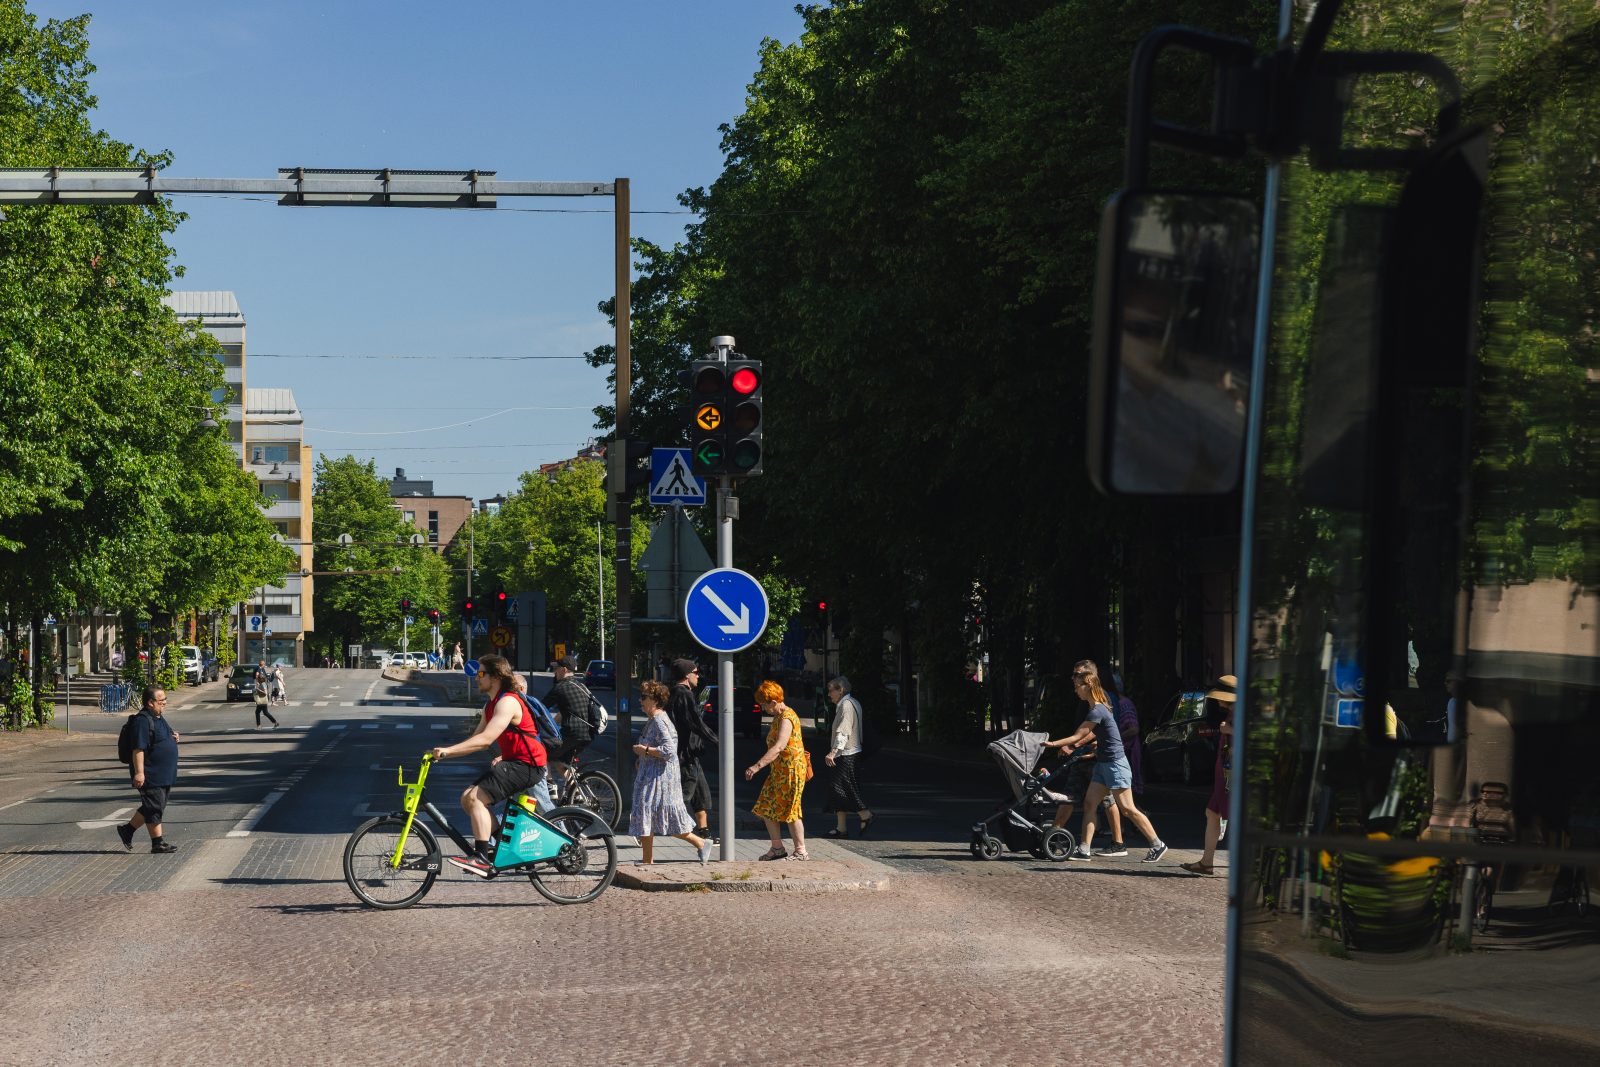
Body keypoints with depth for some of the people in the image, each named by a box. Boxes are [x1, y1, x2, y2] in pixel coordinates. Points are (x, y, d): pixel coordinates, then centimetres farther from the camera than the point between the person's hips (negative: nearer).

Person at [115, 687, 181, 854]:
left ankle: (127, 829, 26)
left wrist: (174, 737, 7)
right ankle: (158, 842, 5)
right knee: (155, 808, -2)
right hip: (150, 775, -10)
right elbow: (138, 748, -23)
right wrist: (139, 772, -27)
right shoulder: (144, 721, -18)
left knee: (153, 808, 15)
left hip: (163, 775, 10)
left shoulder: (160, 718, 13)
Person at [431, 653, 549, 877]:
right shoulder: (491, 706, 16)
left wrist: (447, 750, -30)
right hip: (513, 762, 10)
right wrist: (445, 753, 2)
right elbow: (477, 737, 14)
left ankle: (482, 858, -20)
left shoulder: (507, 703, -18)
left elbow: (485, 739, -28)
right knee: (467, 798, 4)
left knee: (475, 798, -20)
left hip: (527, 766, -10)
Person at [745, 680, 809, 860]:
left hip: (791, 769, -10)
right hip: (779, 770, 10)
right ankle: (777, 848, 17)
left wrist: (757, 766, -36)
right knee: (767, 807, 9)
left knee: (789, 810, -5)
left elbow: (779, 747, -31)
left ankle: (801, 851, 4)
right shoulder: (779, 716, 13)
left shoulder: (786, 718, -20)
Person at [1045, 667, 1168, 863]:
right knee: (1089, 804, 4)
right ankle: (1084, 849, 3)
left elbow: (1078, 736, -16)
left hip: (1114, 763, -10)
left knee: (1127, 809, -6)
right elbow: (1092, 734, 22)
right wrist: (1073, 746, 14)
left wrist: (1054, 744, -9)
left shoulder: (1097, 711, -20)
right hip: (1103, 763, 10)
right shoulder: (1098, 707, 10)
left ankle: (1157, 845, 2)